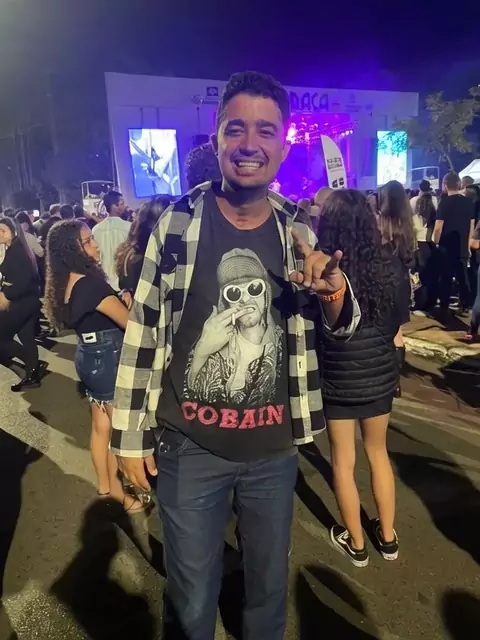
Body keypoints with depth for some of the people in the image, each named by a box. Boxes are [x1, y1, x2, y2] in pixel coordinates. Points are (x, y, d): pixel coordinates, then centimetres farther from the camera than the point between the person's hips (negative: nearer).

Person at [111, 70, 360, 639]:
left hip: (274, 447, 3)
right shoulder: (177, 221, -9)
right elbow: (142, 331, -4)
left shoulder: (300, 230, -2)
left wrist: (333, 290, -20)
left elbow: (343, 327, 5)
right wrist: (130, 435, -1)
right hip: (189, 445, -2)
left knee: (270, 590, 25)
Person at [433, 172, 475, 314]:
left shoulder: (444, 202, -13)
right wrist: (467, 244, 16)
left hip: (447, 247, -4)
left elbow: (438, 228, -16)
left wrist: (435, 242, -1)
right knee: (462, 277, 12)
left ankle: (444, 306, 12)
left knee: (446, 277, 6)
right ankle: (465, 305, 14)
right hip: (463, 247, 4)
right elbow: (471, 226, 7)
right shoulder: (469, 202, 3)